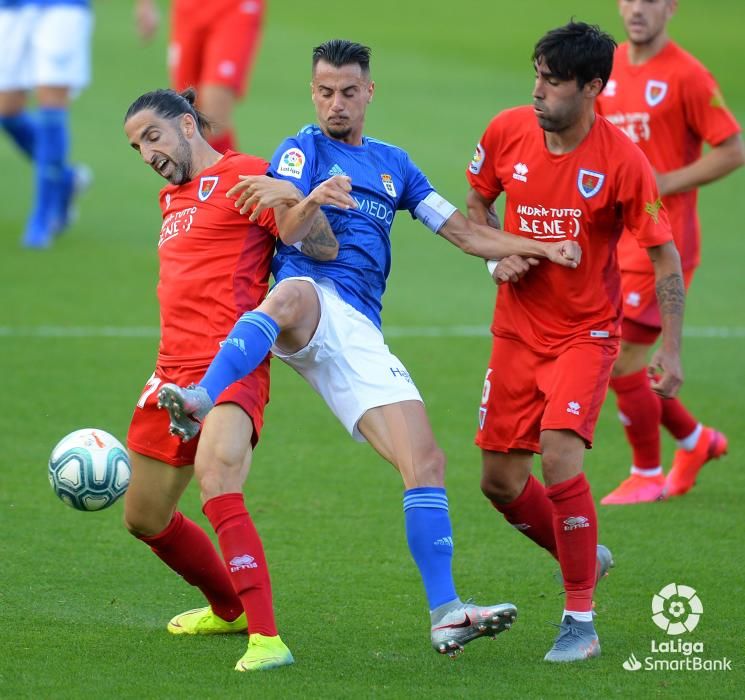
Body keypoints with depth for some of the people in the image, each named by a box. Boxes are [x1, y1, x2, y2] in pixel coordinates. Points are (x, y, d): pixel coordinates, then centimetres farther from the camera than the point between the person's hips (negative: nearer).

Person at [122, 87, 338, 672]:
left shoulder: (244, 176, -4)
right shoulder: (173, 197, 23)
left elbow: (325, 250, -11)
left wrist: (297, 204, -28)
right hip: (174, 370, 9)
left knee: (217, 486, -30)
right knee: (144, 517, 17)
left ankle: (266, 639, -33)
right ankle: (230, 608, 39)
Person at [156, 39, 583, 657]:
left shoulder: (392, 163, 26)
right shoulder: (300, 151, 10)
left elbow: (464, 231, 26)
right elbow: (288, 231, -8)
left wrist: (543, 249, 14)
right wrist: (315, 200, -32)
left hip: (360, 333, 5)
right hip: (312, 303, -5)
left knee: (425, 462, -7)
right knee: (293, 292, -44)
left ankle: (446, 614, -9)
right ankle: (201, 402, -62)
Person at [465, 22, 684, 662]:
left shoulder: (622, 161, -17)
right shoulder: (507, 132, -6)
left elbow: (665, 256, -9)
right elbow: (477, 202, 14)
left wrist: (671, 349, -13)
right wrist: (501, 255, -5)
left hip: (586, 333, -5)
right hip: (517, 331, 5)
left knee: (559, 454, -23)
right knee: (500, 480, 6)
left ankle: (580, 622, -11)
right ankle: (583, 557, 35)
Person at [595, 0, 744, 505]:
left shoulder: (686, 75, -12)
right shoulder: (609, 69, 9)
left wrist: (665, 184, -16)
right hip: (616, 243, 7)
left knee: (622, 363, -6)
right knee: (613, 361, 10)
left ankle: (648, 476, 12)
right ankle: (696, 441, 30)